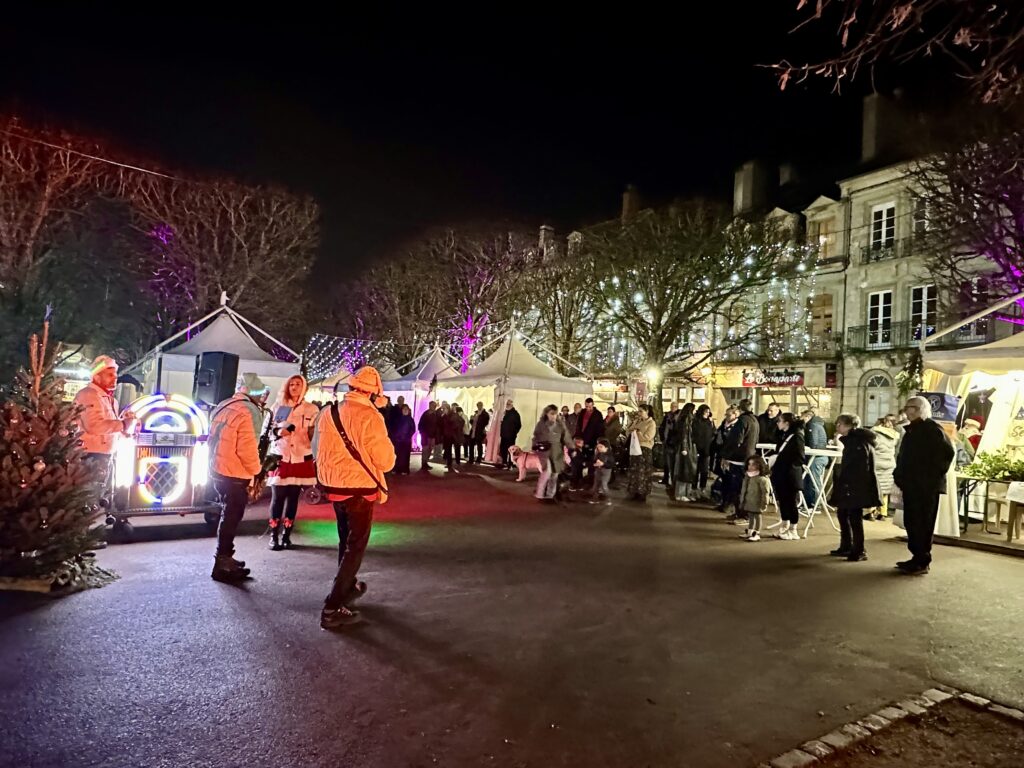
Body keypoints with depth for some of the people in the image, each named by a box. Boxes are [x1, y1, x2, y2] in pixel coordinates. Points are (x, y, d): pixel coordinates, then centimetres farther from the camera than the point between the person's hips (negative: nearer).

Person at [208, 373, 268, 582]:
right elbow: (246, 448, -22)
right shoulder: (247, 411, -17)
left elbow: (219, 440, 16)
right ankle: (222, 566, 6)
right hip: (235, 474, -9)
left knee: (228, 515, 20)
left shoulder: (223, 407, 11)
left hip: (219, 470, 9)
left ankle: (224, 558, 29)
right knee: (231, 518, 0)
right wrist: (256, 470, -7)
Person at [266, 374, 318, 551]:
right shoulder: (279, 406, 6)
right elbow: (270, 429, 9)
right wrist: (278, 432, -12)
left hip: (300, 457, 0)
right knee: (277, 497, -2)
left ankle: (286, 535, 14)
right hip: (280, 456, 0)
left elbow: (313, 435, 6)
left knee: (293, 497, 5)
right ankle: (274, 536, 6)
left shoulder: (311, 409, 3)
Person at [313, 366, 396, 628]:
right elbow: (385, 460, -16)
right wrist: (386, 443, 2)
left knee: (346, 541, 25)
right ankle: (333, 608, 0)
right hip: (359, 489, -7)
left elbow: (317, 450, 14)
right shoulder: (369, 416, -19)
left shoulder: (328, 412, 2)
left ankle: (349, 587, 43)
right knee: (355, 547, 3)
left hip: (334, 486, 7)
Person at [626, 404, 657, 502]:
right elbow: (628, 433, 9)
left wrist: (636, 432, -11)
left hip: (644, 449, -6)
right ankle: (634, 492, 17)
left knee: (642, 472, 0)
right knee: (634, 471, 9)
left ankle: (642, 494, 8)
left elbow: (647, 437, -17)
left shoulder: (651, 423, -6)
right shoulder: (637, 421, 13)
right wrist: (633, 423, -5)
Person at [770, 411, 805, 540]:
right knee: (782, 501, 14)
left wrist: (786, 465, -19)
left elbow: (799, 458, -17)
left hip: (791, 477, -8)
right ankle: (784, 528, 27)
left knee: (791, 503, 3)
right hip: (780, 476, 8)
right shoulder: (782, 435, 11)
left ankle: (793, 531, 15)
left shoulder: (797, 436, -14)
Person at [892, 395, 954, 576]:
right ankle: (917, 557, 21)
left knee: (922, 523, -3)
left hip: (927, 485, -9)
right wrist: (900, 475, 12)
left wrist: (935, 473, -14)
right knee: (911, 522, 12)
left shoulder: (932, 429, -11)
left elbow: (947, 452, -20)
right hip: (911, 484, 9)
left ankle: (922, 562, 5)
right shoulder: (912, 430, 16)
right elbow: (904, 456, 22)